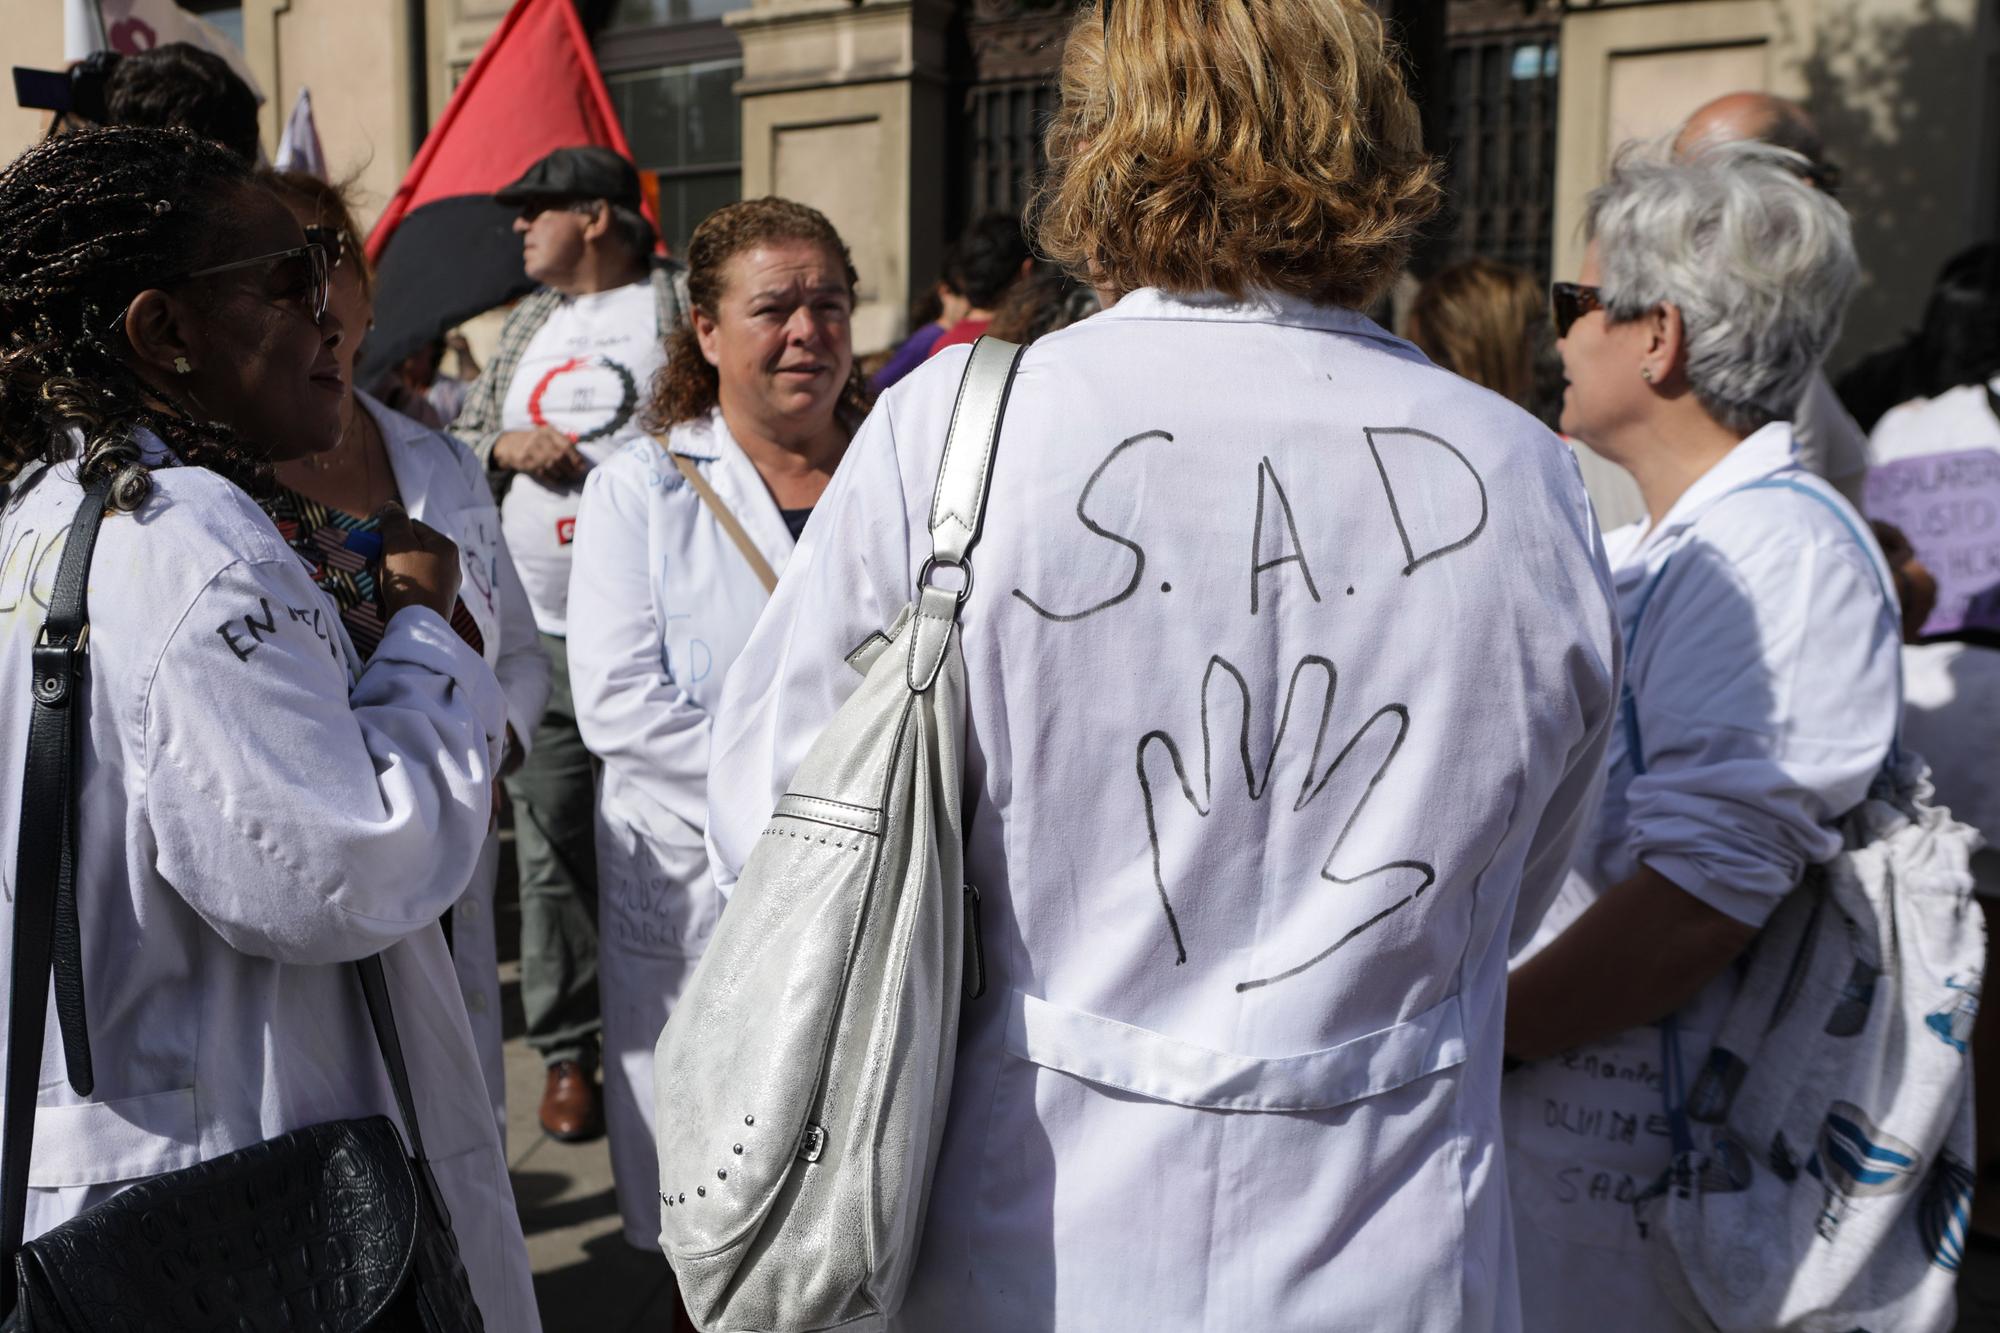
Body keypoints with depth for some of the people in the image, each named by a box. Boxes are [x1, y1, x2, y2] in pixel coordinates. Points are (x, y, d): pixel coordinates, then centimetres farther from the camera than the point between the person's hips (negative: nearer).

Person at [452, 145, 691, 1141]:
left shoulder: (680, 305, 1)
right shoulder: (527, 325, 21)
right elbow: (455, 443, 23)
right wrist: (504, 444, 2)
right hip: (537, 637, 6)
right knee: (552, 852, 7)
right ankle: (567, 1050, 18)